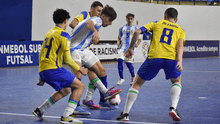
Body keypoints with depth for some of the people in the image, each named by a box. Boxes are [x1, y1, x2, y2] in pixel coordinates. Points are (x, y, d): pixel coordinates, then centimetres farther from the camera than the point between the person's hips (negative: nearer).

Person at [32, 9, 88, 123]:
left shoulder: (50, 32, 20)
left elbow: (41, 54, 25)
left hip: (43, 70, 9)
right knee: (80, 86, -3)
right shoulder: (63, 34, -6)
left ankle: (39, 111, 31)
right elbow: (68, 60, -10)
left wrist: (41, 76, 32)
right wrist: (80, 70, 5)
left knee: (65, 91, 26)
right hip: (53, 69, -9)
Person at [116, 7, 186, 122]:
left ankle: (125, 114, 9)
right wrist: (179, 61, -10)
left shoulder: (157, 23, 24)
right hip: (171, 58, 1)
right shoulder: (180, 30, 24)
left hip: (154, 57, -1)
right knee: (176, 81, 29)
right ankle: (173, 108, 7)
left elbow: (137, 32, 12)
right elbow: (180, 45, 3)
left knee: (137, 83, 16)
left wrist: (130, 48, 22)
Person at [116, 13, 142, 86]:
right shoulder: (122, 28, 10)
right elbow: (119, 37, 19)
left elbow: (139, 39, 8)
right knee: (119, 61, -15)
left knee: (129, 63, 1)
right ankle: (121, 78, -3)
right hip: (122, 47, 2)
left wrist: (137, 44, -11)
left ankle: (133, 77, 28)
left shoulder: (136, 28, 5)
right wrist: (118, 42, -2)